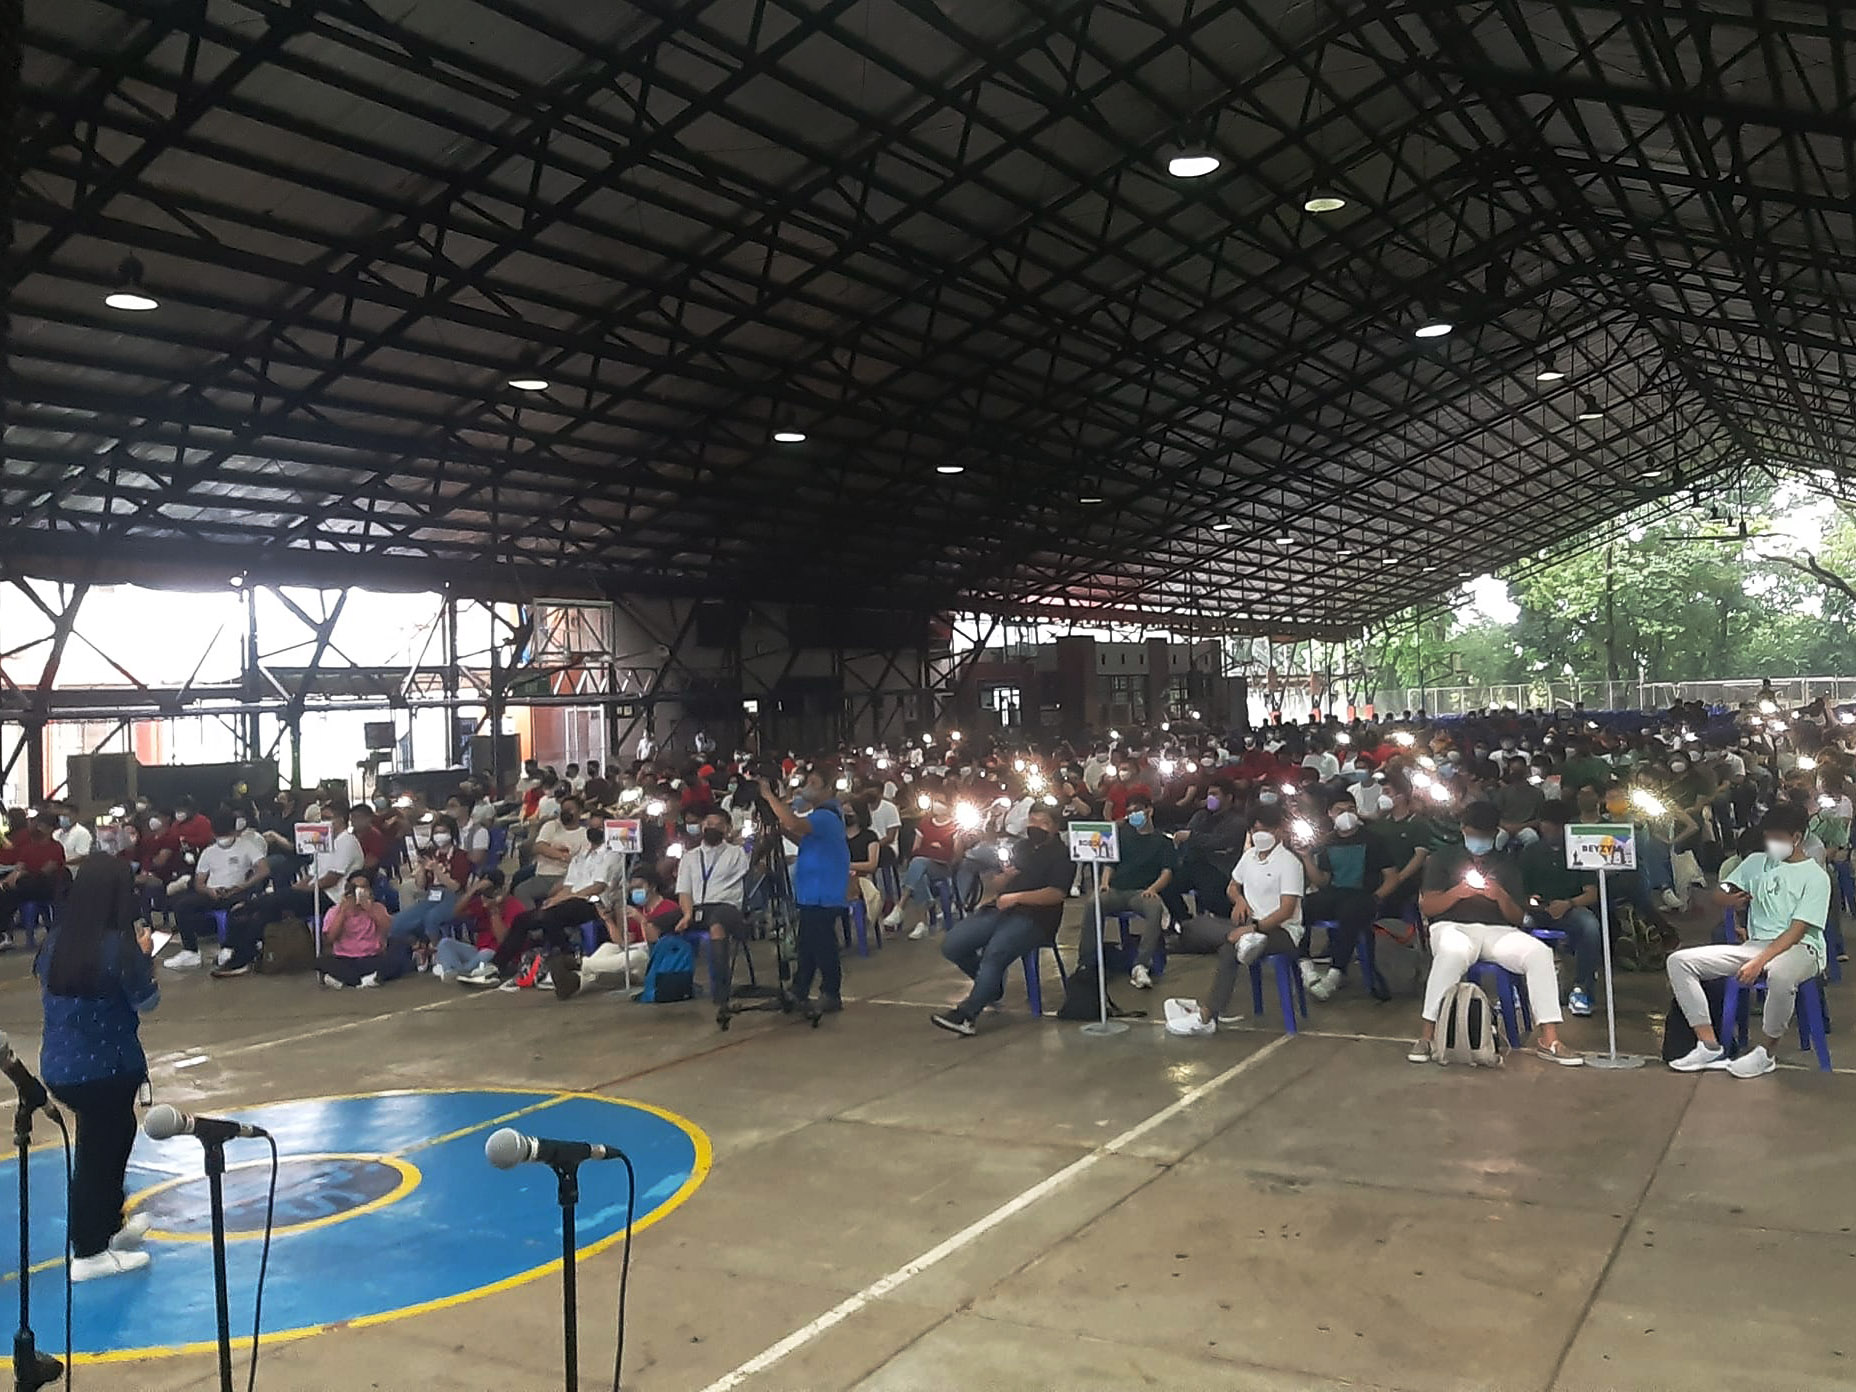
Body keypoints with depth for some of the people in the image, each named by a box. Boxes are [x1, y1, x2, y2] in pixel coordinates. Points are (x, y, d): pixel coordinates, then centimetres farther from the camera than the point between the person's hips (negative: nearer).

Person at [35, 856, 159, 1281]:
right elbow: (146, 1001, -13)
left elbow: (45, 988, 14)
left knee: (114, 1136, 24)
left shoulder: (55, 940, -2)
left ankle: (110, 1223, 38)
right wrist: (144, 956, 0)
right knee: (100, 1150, 7)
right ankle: (89, 1253, 18)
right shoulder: (120, 945, -22)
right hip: (105, 1067, -7)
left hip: (59, 1065, 7)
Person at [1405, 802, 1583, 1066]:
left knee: (1540, 952, -27)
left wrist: (1501, 897, -7)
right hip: (1453, 927, -3)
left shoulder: (1507, 864, 22)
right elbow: (1427, 906, 5)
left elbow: (1518, 918, 15)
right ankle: (1427, 1036, -36)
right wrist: (1458, 892, -12)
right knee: (1453, 951, -40)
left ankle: (1549, 1040, -27)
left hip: (1498, 932, 3)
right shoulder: (1444, 859, 16)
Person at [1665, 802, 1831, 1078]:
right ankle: (1710, 1047, -14)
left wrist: (1759, 962, -23)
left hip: (1799, 949, -6)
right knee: (1680, 961, -12)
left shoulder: (1816, 876, -2)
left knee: (1780, 974, -44)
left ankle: (1765, 1053, -21)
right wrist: (1731, 900, -4)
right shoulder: (1757, 862, 16)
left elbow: (1797, 931, -13)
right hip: (1755, 945, 6)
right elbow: (1719, 895, 20)